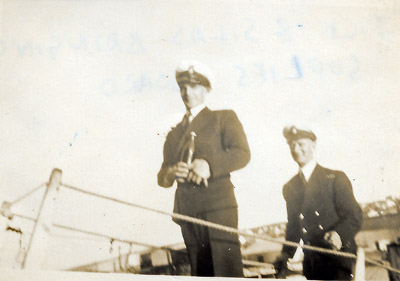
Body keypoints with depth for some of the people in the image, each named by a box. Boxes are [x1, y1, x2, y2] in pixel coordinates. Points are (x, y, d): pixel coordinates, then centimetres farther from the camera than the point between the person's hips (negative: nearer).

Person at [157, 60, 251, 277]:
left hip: (218, 205, -4)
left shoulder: (223, 118, 13)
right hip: (187, 210, 5)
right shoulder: (174, 133, 26)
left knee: (227, 270, -12)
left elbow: (242, 153, -3)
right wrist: (171, 173, -5)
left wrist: (210, 165, -20)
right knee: (201, 274, 4)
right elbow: (162, 177, 21)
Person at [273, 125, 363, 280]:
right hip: (311, 261, 4)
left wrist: (339, 234, -25)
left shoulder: (335, 178, 0)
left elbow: (354, 216, -6)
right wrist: (286, 254, 5)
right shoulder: (289, 188, 14)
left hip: (337, 256, -4)